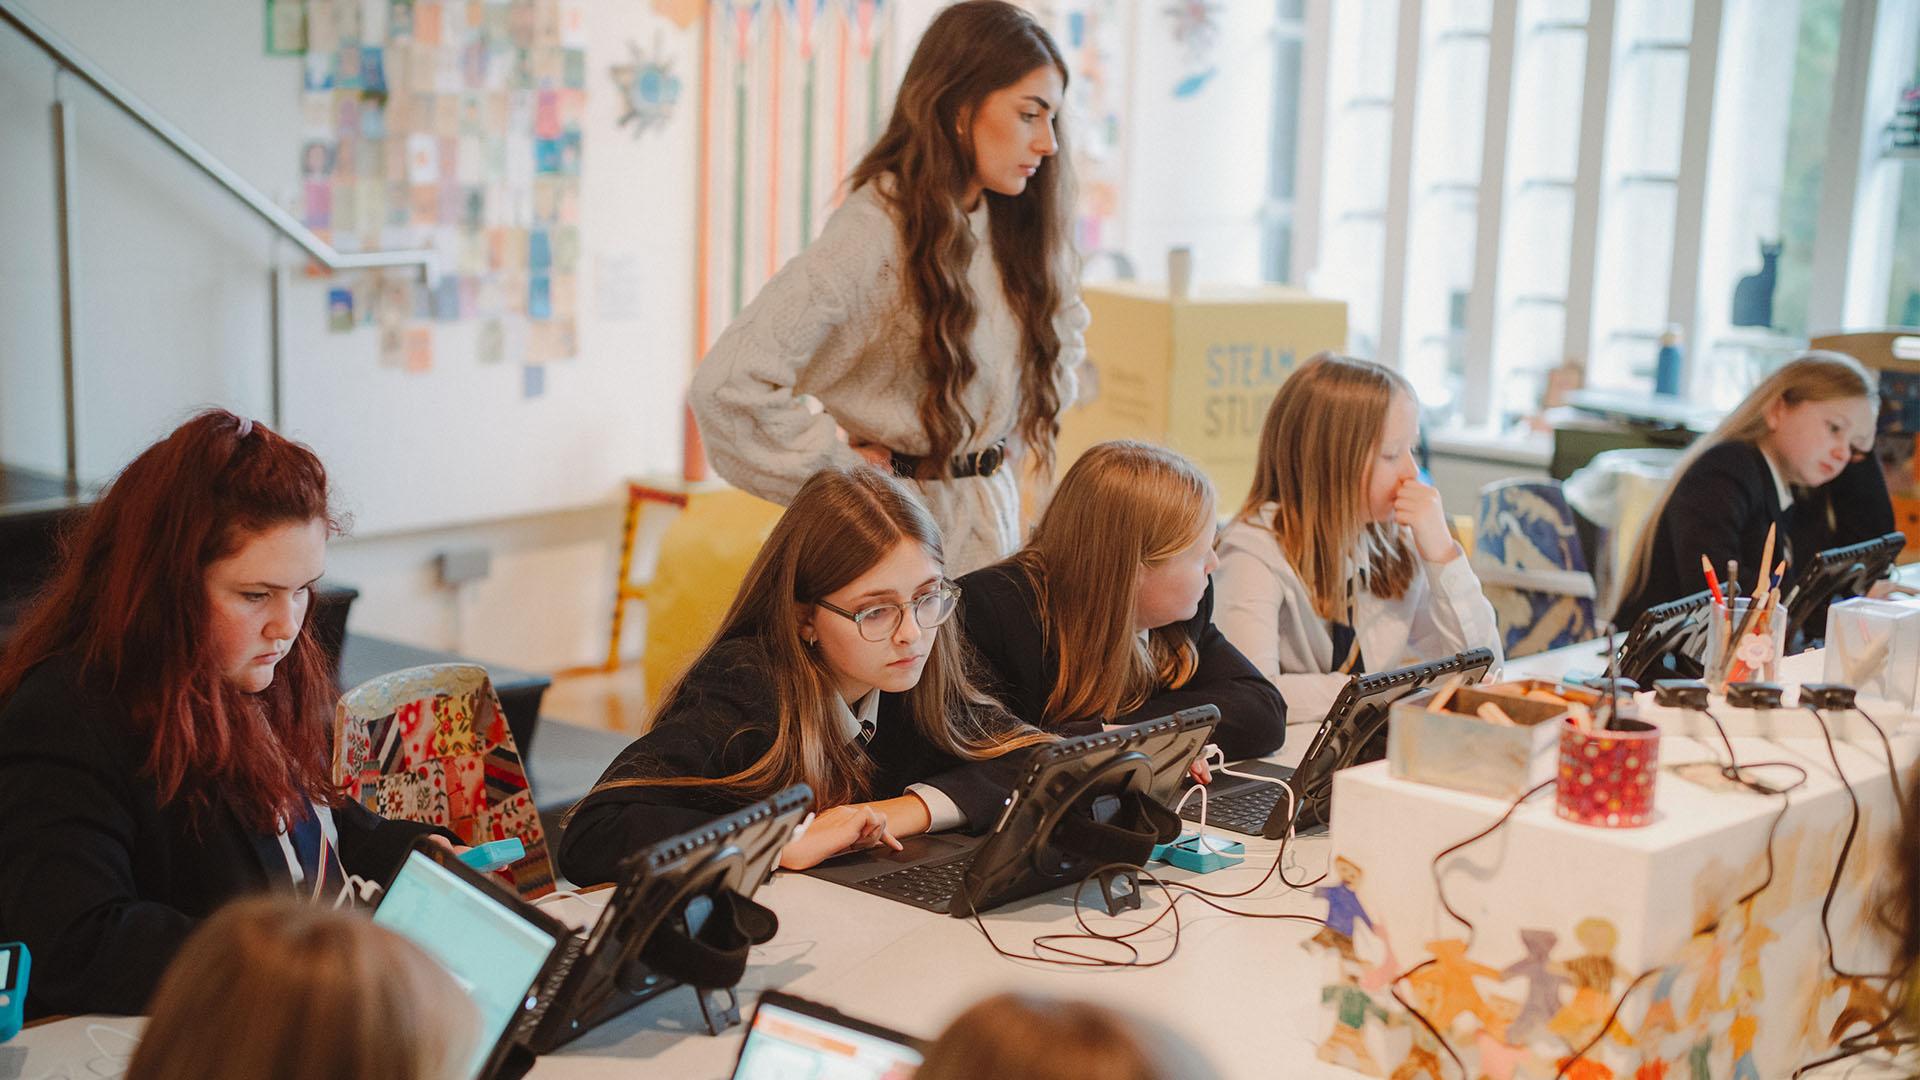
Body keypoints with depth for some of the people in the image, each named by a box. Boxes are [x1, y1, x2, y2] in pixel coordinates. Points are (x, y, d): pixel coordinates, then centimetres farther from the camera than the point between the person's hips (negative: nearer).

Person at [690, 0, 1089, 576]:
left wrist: (1018, 434, 10)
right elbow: (728, 385, -30)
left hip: (992, 516, 7)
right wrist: (843, 468, -18)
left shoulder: (1020, 227, 2)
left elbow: (1065, 328, 25)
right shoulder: (875, 234, -21)